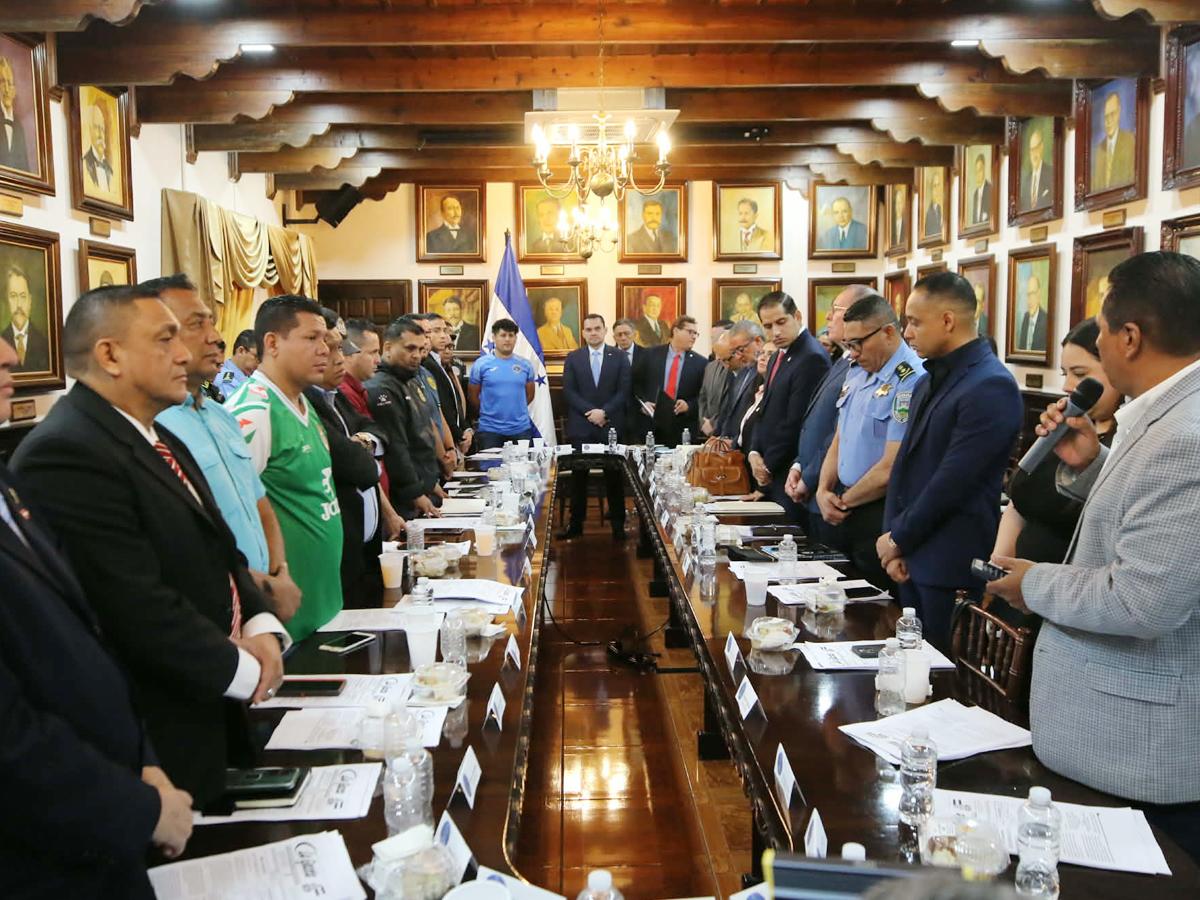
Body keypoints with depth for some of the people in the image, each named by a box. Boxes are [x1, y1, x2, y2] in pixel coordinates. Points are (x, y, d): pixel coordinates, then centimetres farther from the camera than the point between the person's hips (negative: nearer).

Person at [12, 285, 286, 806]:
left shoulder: (160, 443, 12)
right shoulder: (66, 455, -21)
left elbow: (219, 552, 15)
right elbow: (138, 608, -26)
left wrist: (261, 626, -4)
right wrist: (245, 670, -14)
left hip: (214, 721, 9)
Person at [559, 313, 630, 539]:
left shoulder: (619, 357, 5)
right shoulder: (573, 358, 7)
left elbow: (624, 391, 0)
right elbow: (568, 391, 0)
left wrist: (604, 412, -12)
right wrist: (591, 412, -11)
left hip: (612, 425, -1)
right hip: (580, 427, 1)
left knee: (614, 476, 3)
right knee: (579, 476, 4)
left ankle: (618, 525, 11)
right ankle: (576, 524, 11)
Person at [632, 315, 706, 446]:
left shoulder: (700, 362, 3)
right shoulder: (651, 354, 6)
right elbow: (636, 383, 12)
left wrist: (689, 405, -12)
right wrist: (643, 402, -3)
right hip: (652, 425, 1)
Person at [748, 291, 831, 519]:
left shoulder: (812, 358, -16)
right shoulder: (776, 358, 15)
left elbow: (797, 422, -19)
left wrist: (768, 465, -10)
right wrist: (754, 453, 3)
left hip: (790, 474, -9)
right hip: (768, 474, 9)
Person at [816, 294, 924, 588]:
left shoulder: (911, 382, -18)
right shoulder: (856, 373, 9)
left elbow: (890, 469, -20)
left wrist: (843, 502, -7)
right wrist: (824, 491, 1)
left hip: (879, 516, -8)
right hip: (841, 509, 8)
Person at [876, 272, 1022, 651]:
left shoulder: (991, 386, -16)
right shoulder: (928, 382, 13)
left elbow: (952, 481, -20)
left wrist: (899, 538, -10)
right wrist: (893, 539, 2)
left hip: (951, 565, -8)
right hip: (912, 556, 8)